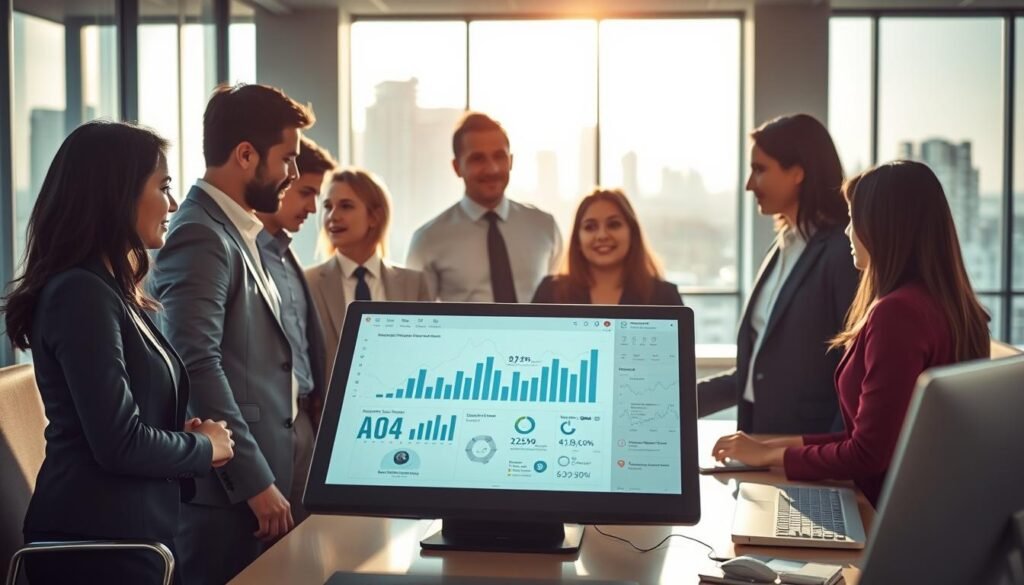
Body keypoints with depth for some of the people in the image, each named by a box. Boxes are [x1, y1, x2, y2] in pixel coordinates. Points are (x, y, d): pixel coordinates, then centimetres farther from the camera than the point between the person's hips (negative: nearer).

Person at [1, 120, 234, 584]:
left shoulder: (108, 291, 13)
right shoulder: (81, 293, -17)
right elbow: (119, 443, -23)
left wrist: (187, 436, 2)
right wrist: (205, 448, -7)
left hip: (131, 531, 9)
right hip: (100, 543, -9)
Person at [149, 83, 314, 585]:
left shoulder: (233, 232, 16)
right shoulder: (201, 236, -14)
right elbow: (199, 366, -23)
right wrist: (256, 481, -21)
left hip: (252, 480, 9)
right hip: (226, 491, -9)